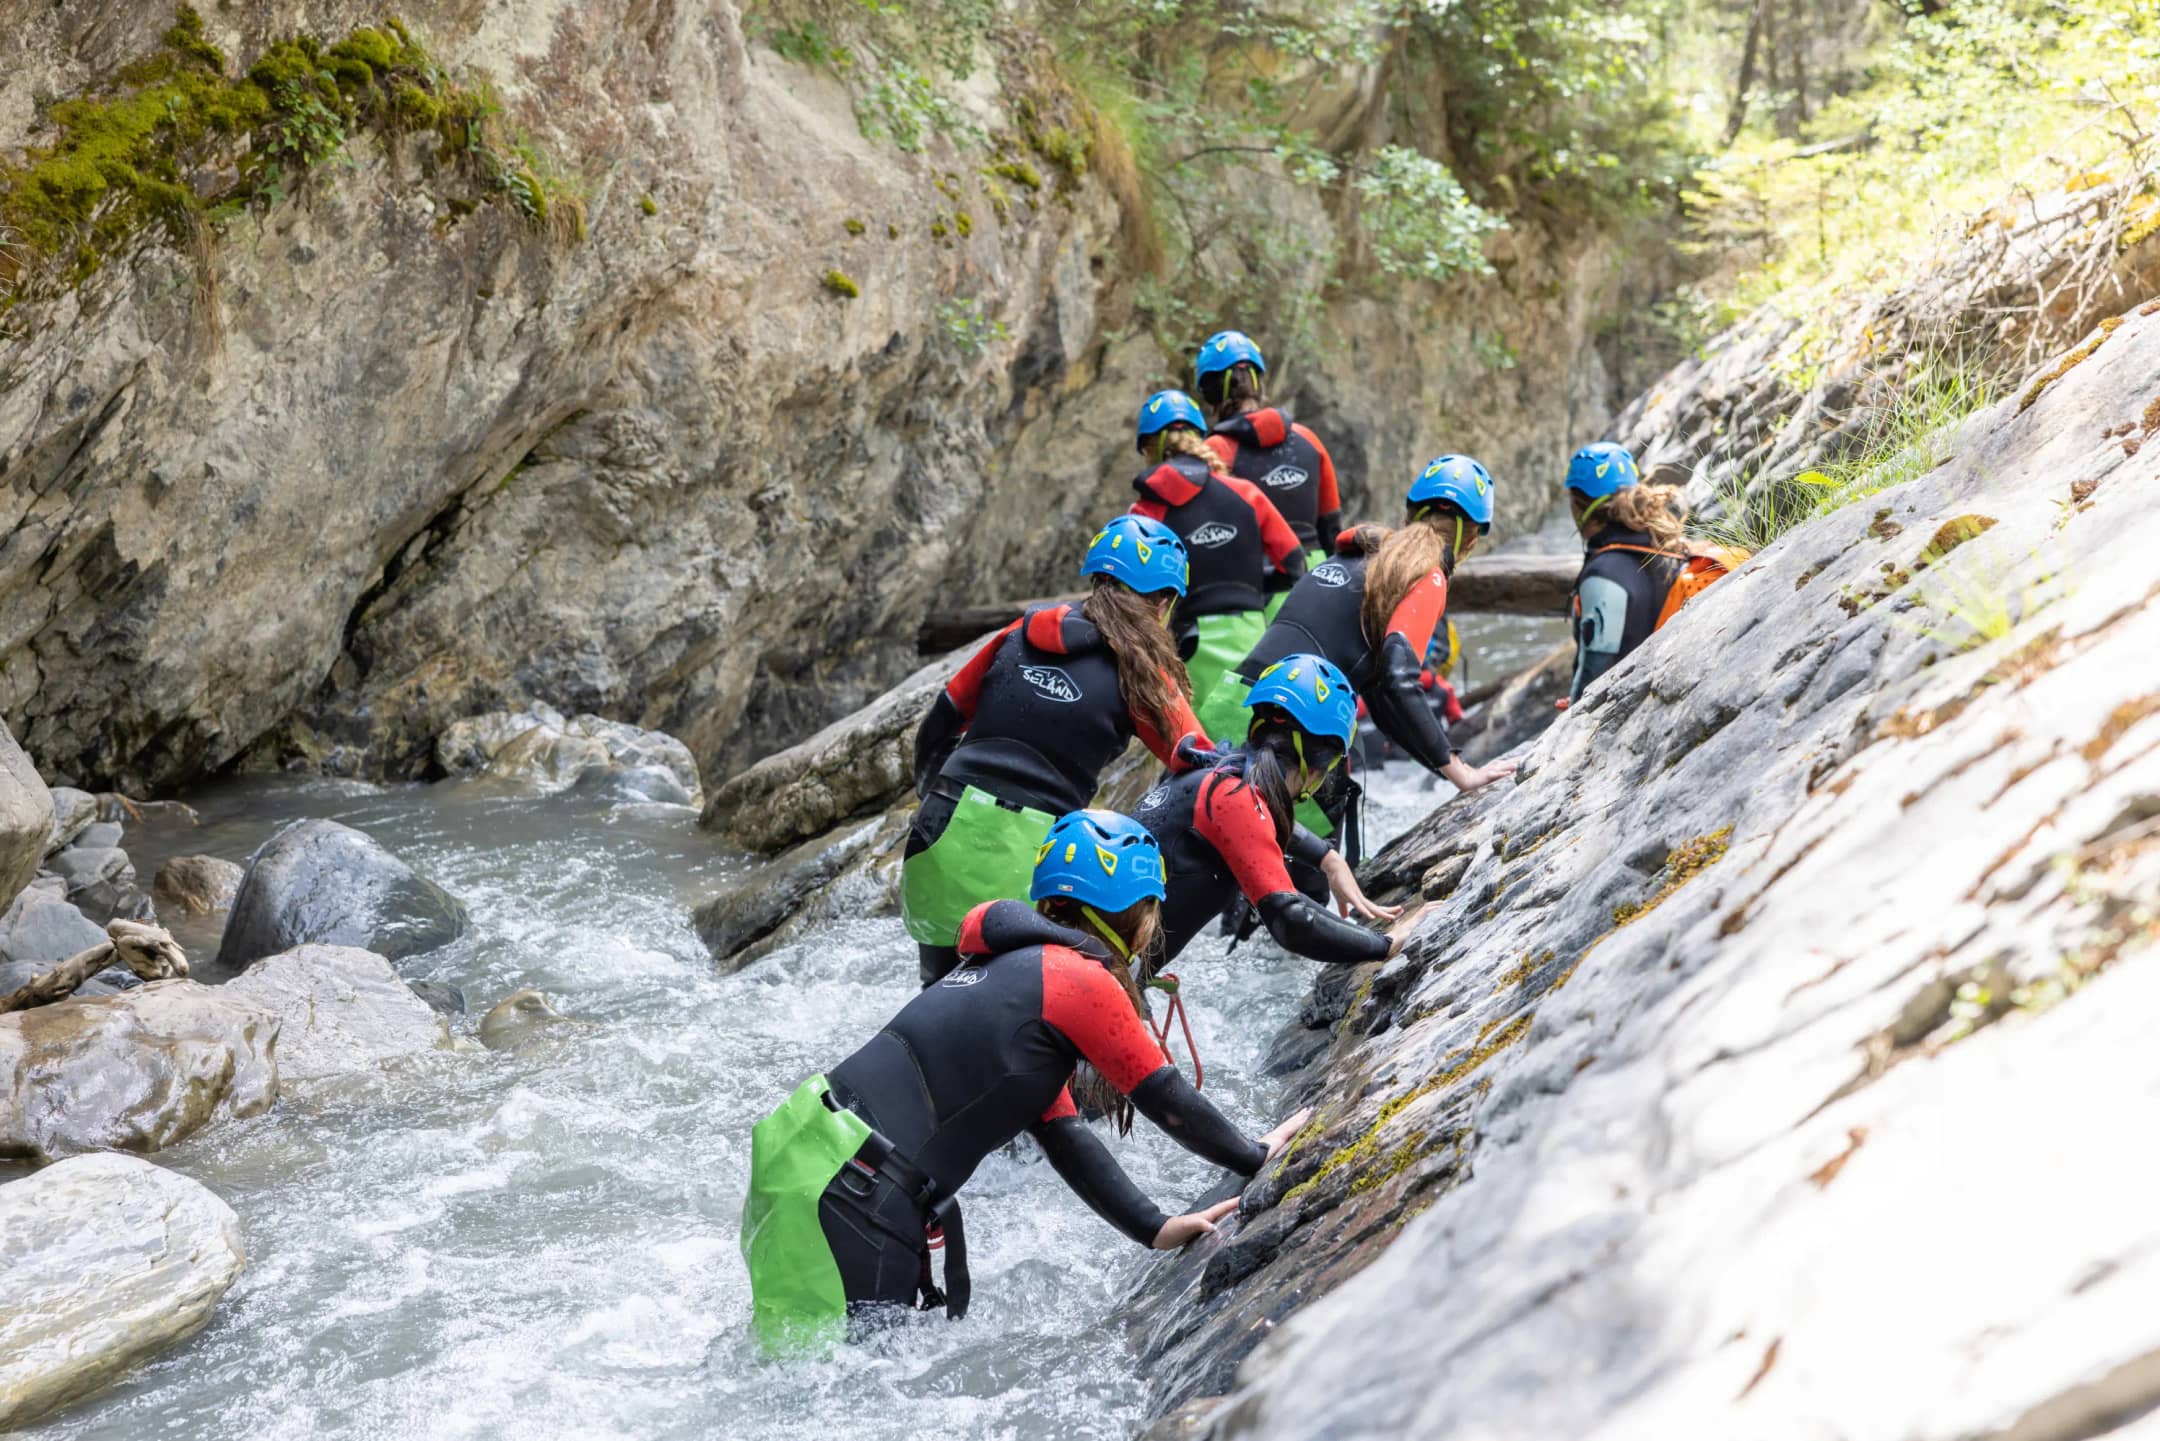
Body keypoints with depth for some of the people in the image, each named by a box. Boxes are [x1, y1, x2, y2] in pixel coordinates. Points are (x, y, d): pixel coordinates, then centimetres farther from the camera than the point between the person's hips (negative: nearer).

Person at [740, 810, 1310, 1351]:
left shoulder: (1015, 964, 21)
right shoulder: (1082, 977, -8)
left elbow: (1064, 1136, 19)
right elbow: (1166, 1100, 2)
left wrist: (1157, 1229, 15)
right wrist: (1256, 1156, 18)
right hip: (847, 1193, -10)